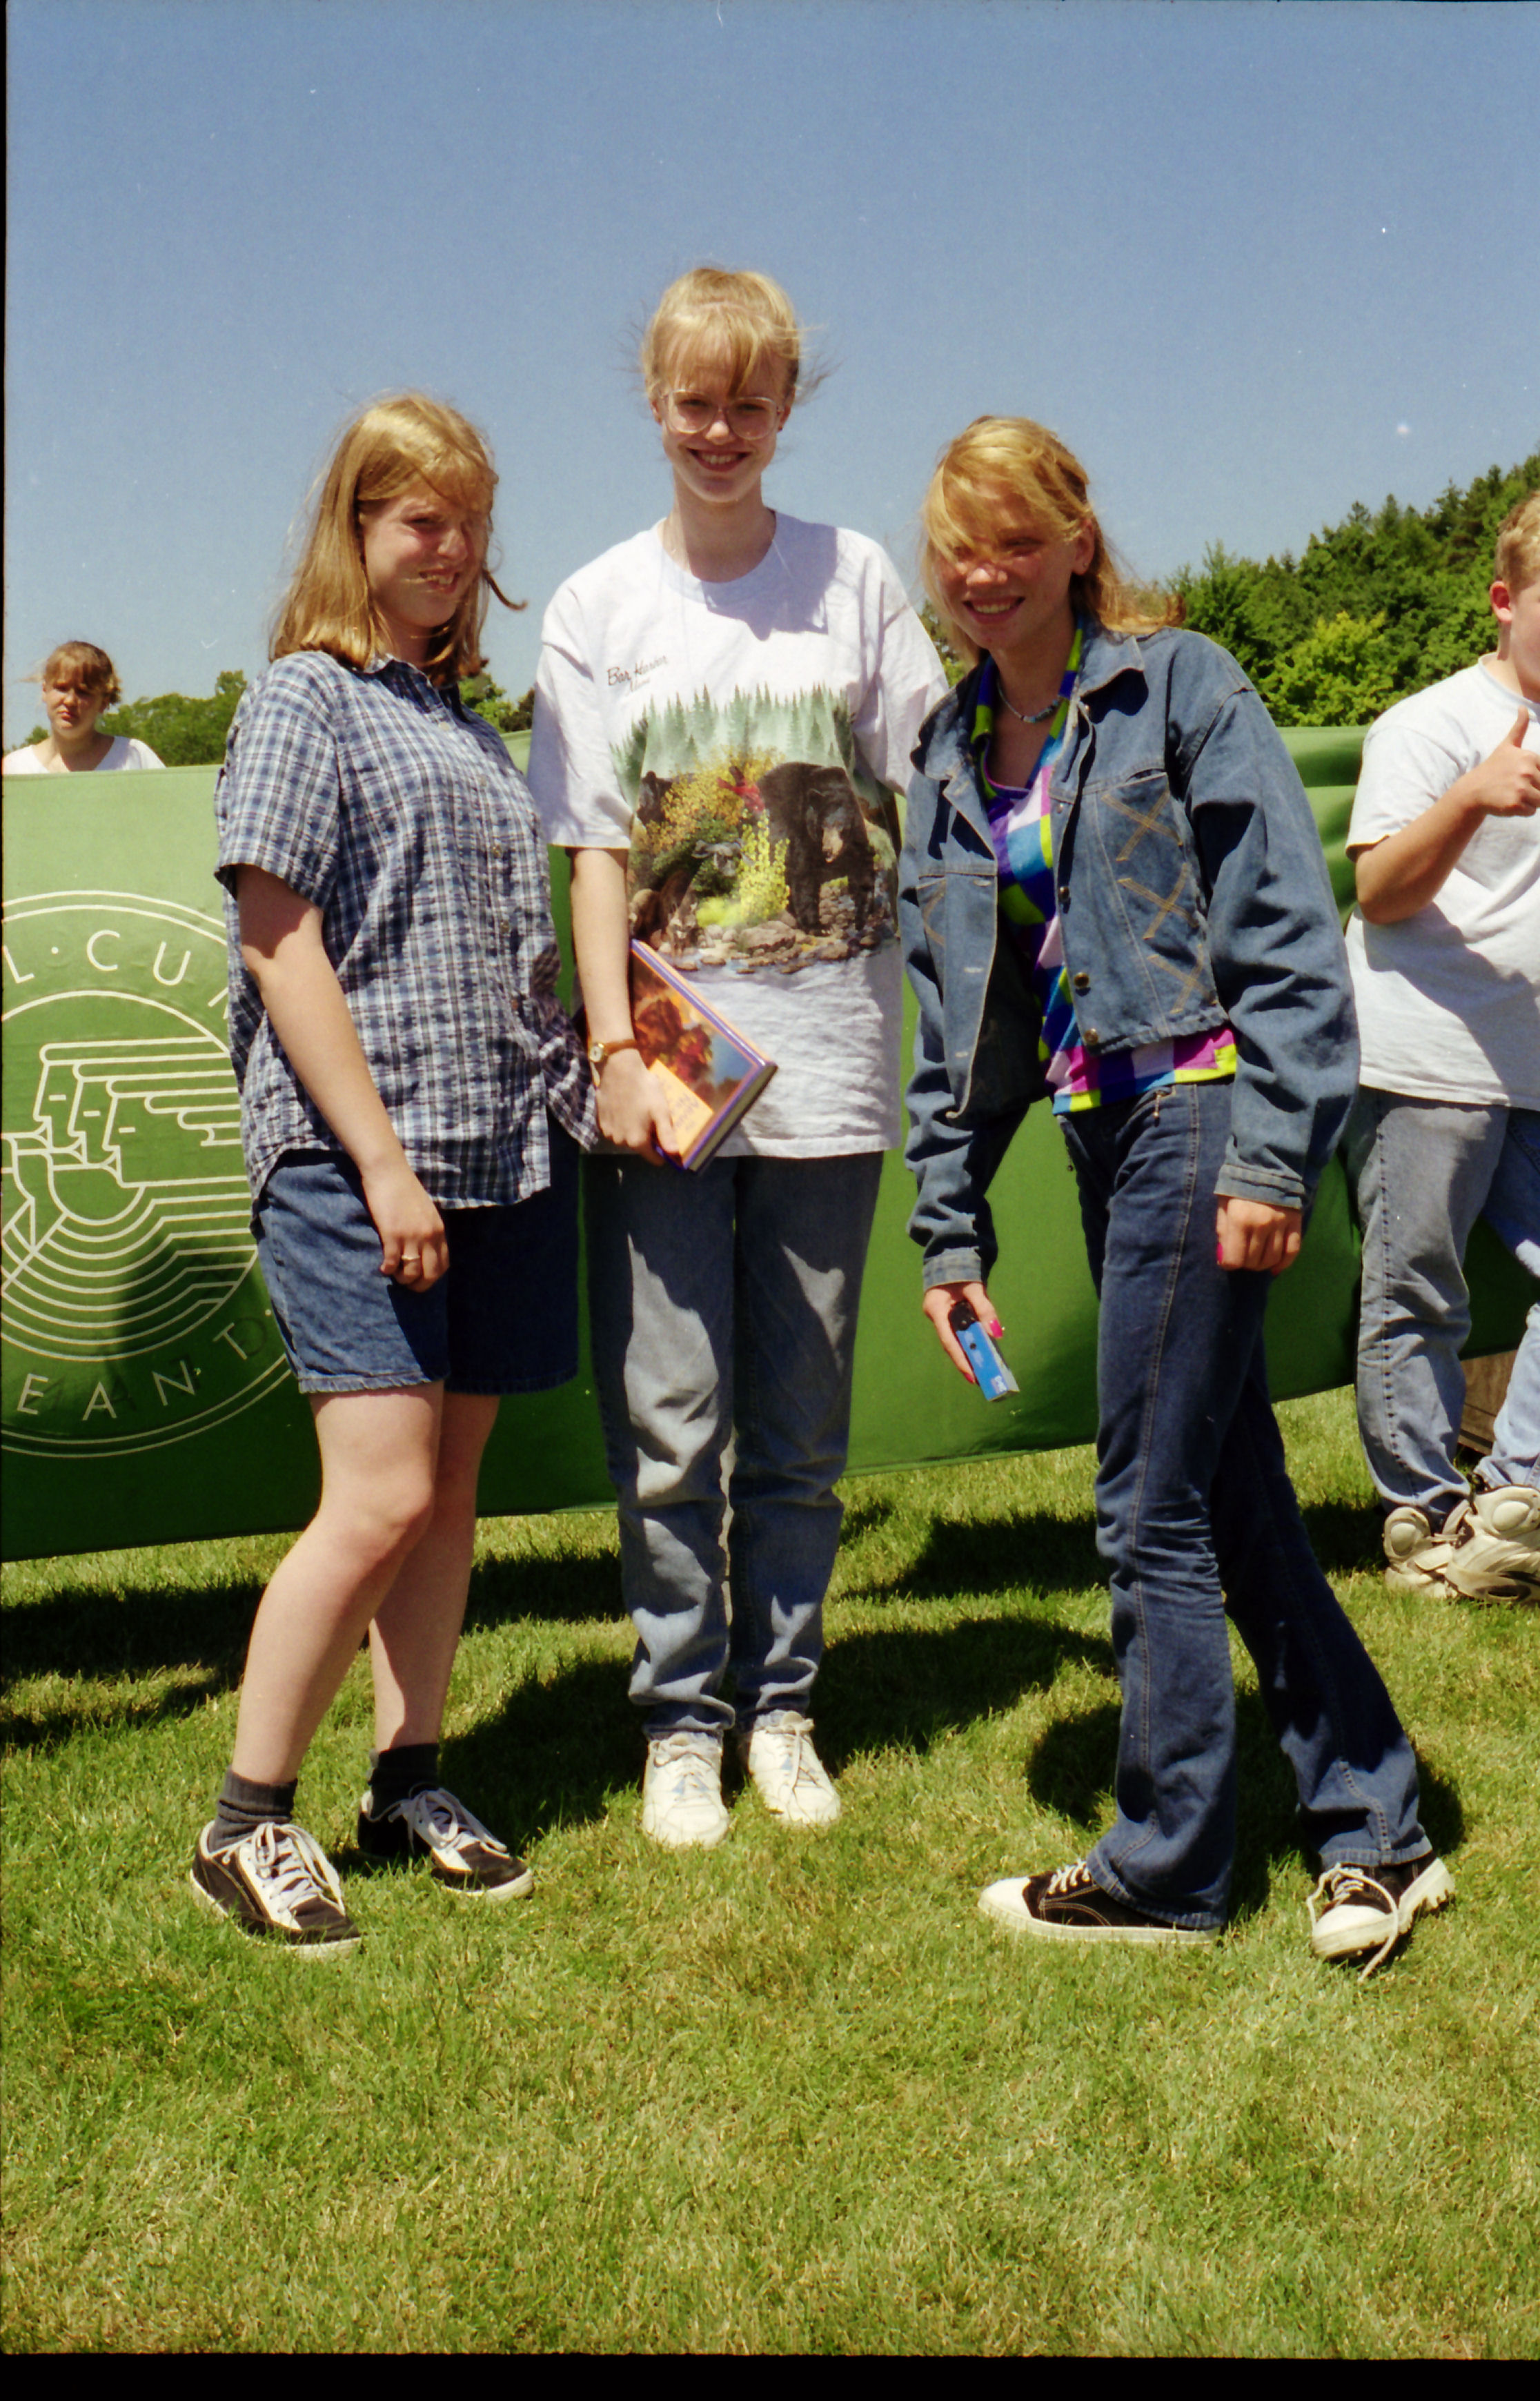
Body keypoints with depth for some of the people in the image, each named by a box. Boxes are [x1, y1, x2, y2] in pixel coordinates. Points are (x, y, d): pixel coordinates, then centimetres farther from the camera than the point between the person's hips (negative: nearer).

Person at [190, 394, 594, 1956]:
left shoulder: (465, 720, 19)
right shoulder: (304, 699, -2)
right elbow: (280, 946, -10)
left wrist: (582, 1086, 11)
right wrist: (381, 1158, -15)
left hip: (505, 1152, 7)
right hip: (352, 1157, -7)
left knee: (453, 1486, 9)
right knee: (381, 1498, -11)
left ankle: (408, 1781, 22)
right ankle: (245, 1824, 4)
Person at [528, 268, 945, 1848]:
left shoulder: (855, 578, 8)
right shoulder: (599, 609, 7)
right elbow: (593, 849, 3)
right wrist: (616, 1047, -8)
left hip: (825, 1057, 1)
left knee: (802, 1419, 9)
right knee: (669, 1419, 1)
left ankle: (780, 1704, 24)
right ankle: (680, 1718, 18)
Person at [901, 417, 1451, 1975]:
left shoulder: (1177, 687, -4)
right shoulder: (950, 752, 15)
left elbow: (1290, 934, -10)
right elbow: (948, 1008, 16)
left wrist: (1273, 1157, -18)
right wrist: (949, 1227, 14)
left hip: (1197, 1113, -7)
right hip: (1098, 1134, 7)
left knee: (1152, 1508, -2)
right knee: (1236, 1497, 11)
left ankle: (1165, 1869, 14)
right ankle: (1374, 1830, 23)